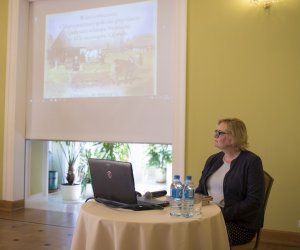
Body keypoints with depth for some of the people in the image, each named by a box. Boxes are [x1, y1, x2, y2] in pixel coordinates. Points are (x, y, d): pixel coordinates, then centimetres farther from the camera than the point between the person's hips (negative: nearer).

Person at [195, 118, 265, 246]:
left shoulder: (251, 161, -6)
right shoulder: (212, 160, 14)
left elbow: (254, 201, -14)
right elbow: (200, 190, 16)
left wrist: (223, 213, -20)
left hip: (239, 223, -5)